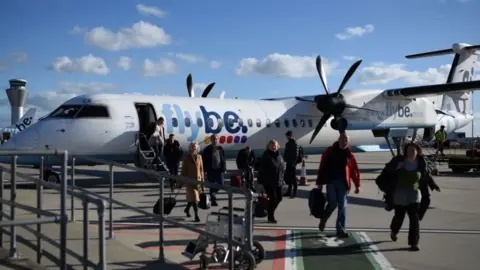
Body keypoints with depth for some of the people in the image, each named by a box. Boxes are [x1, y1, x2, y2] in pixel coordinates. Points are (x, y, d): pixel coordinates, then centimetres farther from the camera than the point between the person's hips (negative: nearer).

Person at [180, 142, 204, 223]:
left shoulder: (199, 157, 6)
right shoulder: (186, 158, -4)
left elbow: (201, 169, 10)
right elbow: (183, 170, -2)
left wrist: (202, 181, 9)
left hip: (198, 180, 4)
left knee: (191, 197, 15)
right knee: (194, 198, -10)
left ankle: (187, 209, 40)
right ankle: (196, 216, -9)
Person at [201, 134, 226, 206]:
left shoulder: (220, 148, 6)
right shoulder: (207, 149, -3)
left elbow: (223, 159, 10)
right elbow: (204, 160, -2)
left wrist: (224, 168, 3)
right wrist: (205, 169, -8)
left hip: (219, 169, 3)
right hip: (211, 170, -3)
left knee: (221, 184, 2)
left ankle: (213, 193, 30)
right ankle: (213, 200, 8)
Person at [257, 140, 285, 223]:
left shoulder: (278, 155, 9)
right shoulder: (265, 156, -11)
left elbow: (283, 168, 17)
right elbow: (261, 170, -13)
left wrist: (282, 179, 14)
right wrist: (260, 182, -16)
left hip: (278, 182, 7)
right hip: (269, 183, -7)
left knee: (279, 198, 12)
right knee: (273, 199, -3)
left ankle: (270, 211, 34)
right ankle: (270, 217, 12)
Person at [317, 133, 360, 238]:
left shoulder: (349, 154, 6)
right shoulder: (329, 151, 3)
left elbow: (355, 170, 6)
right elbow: (322, 167, 2)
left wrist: (357, 185, 2)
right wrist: (320, 182, -1)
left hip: (342, 183, 2)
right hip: (331, 181, -2)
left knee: (342, 206, 0)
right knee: (332, 203, -3)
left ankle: (340, 229, 5)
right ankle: (323, 220, 26)